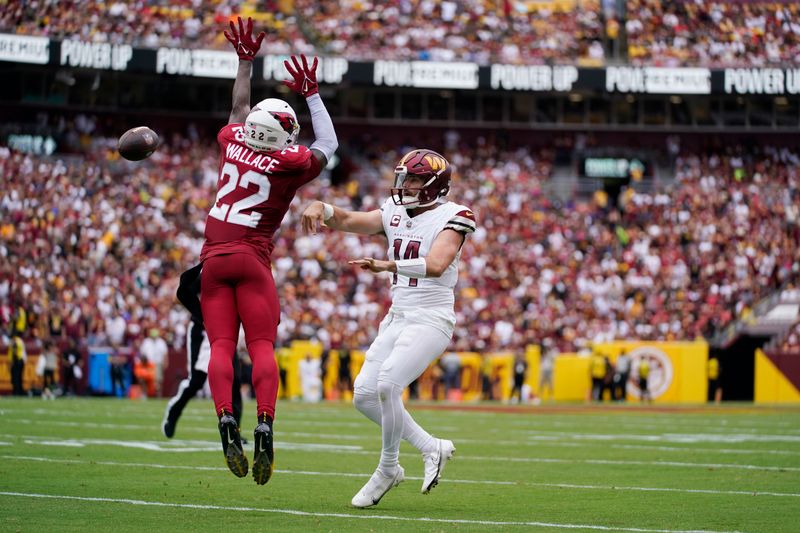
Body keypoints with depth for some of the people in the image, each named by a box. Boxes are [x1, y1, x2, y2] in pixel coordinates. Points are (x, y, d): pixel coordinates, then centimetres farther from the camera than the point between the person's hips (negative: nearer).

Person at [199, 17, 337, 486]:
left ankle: (227, 421, -21)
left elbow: (241, 107, 25)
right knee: (262, 347, -4)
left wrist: (246, 60, 34)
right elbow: (328, 147, 15)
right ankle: (264, 428, -17)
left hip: (213, 258, 3)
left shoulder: (233, 143, 5)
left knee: (221, 346, -3)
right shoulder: (289, 163, -3)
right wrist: (312, 96, 17)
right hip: (250, 258, -3)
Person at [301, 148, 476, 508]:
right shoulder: (394, 214, 11)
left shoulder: (450, 218, -10)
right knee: (364, 394, 1)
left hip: (431, 319, -8)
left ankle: (388, 469, -3)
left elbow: (435, 265, -27)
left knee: (387, 385, -22)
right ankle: (432, 448, 15)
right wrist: (321, 208, -16)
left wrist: (388, 266, -38)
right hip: (397, 317, 8)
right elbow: (346, 222, 5)